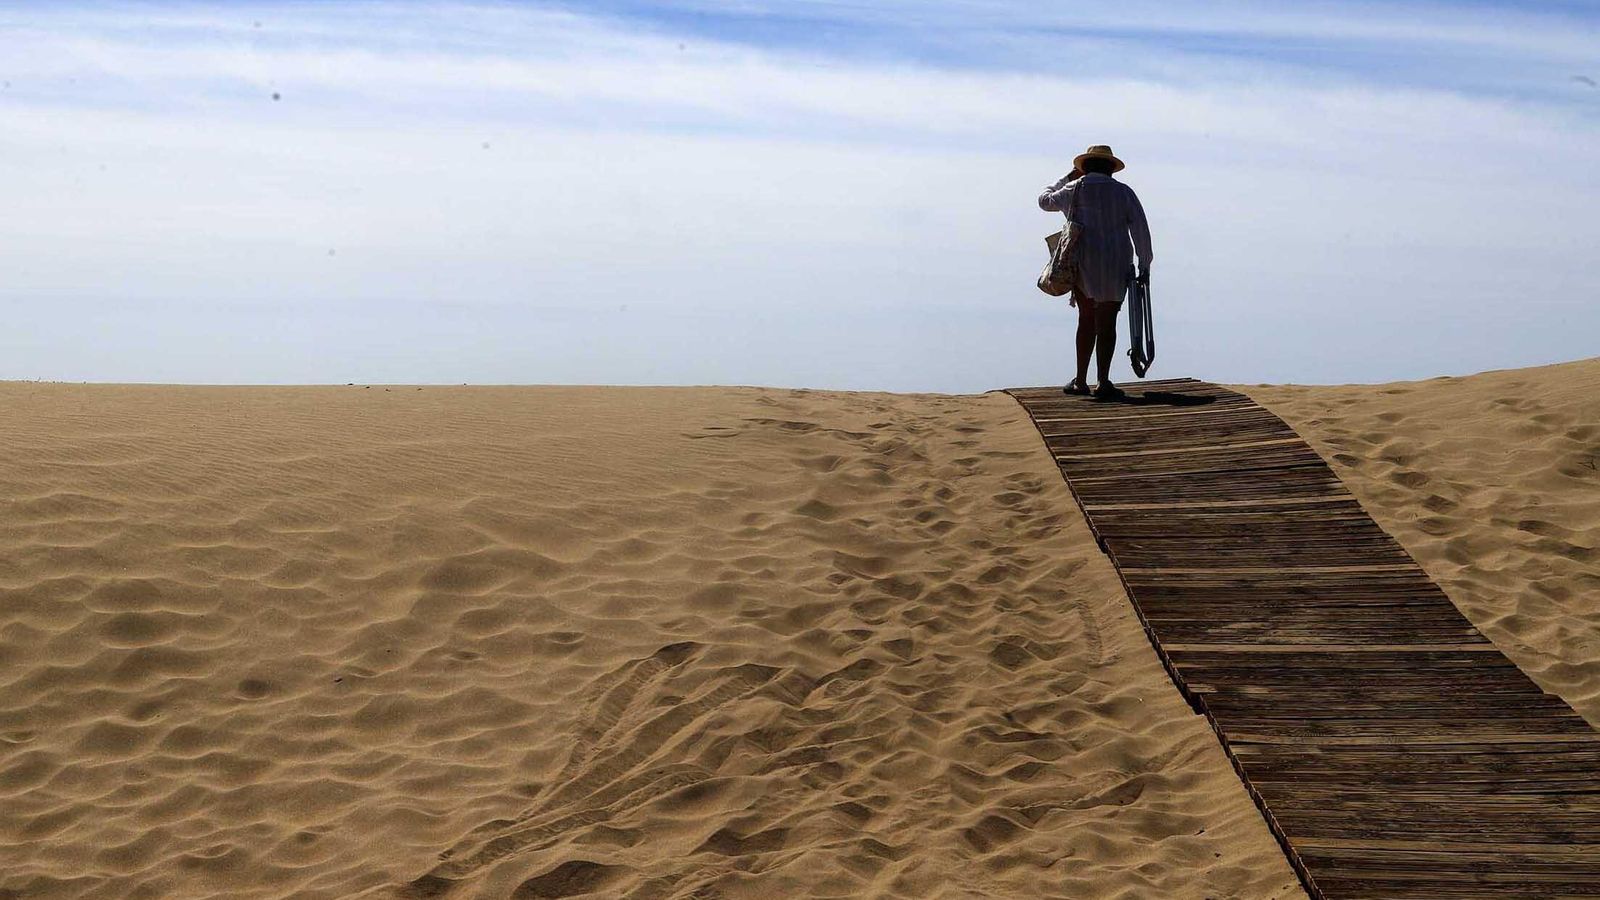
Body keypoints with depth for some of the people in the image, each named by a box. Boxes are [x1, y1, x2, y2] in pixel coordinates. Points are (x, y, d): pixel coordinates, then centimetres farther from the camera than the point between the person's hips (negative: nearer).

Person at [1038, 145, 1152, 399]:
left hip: (1082, 266, 1)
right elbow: (1141, 231, -2)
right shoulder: (1123, 192, 2)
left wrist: (1067, 178, 31)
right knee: (1106, 323, 1)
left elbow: (1045, 201, 22)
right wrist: (1144, 267, 4)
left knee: (1087, 320, 12)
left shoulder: (1074, 190, 3)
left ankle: (1081, 381, 15)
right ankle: (1103, 382, -5)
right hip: (1116, 268, -1)